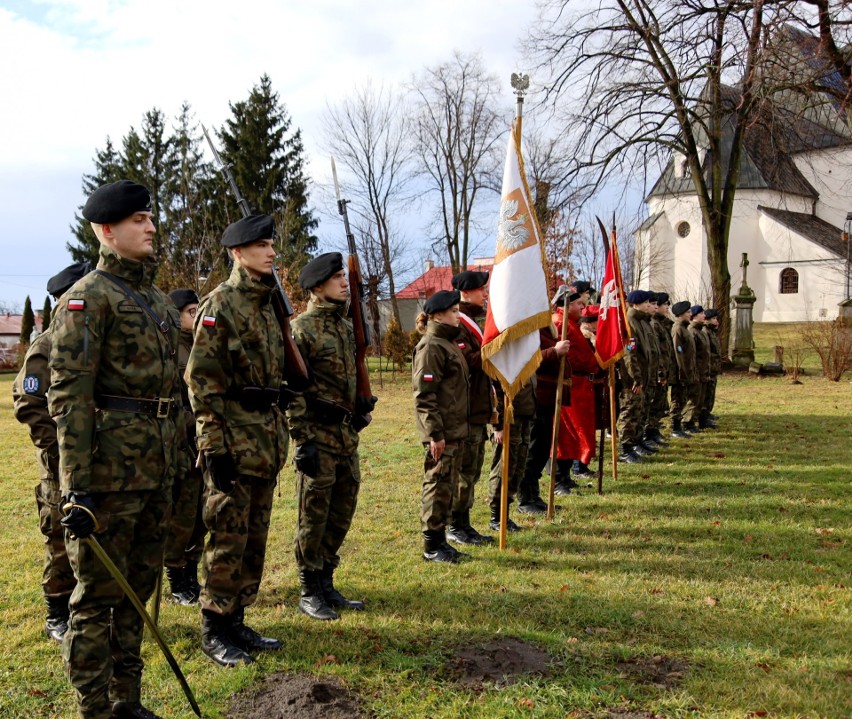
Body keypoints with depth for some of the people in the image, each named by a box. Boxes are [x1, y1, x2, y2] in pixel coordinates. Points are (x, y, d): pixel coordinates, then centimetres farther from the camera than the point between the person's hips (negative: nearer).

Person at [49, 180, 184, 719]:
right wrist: (77, 487, -22)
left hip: (157, 467, 8)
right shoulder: (89, 296, -9)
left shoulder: (160, 301, 16)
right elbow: (68, 394, -16)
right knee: (99, 594, 2)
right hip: (111, 466, -8)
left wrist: (177, 461, 20)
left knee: (139, 589, 15)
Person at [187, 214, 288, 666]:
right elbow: (201, 380, -15)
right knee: (228, 538, -3)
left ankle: (236, 621, 23)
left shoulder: (268, 306, 15)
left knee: (255, 539, 12)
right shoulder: (220, 305, -10)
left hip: (266, 441, 8)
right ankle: (214, 631, 9)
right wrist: (215, 444, -19)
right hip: (233, 438, -8)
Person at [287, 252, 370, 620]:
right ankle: (309, 593, 12)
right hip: (319, 435, -8)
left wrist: (361, 413, 18)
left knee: (342, 513, 13)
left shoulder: (346, 326, 14)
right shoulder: (302, 328, -11)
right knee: (314, 515, 1)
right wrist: (302, 440, -18)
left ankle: (326, 584, 25)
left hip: (347, 435, 8)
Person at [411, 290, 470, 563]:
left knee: (448, 486, 14)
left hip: (455, 429, 10)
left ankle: (440, 540, 24)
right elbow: (424, 394, -20)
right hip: (441, 432, -10)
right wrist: (435, 433, -23)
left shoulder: (449, 343, 18)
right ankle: (431, 546, 6)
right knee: (437, 485, -3)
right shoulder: (430, 346, -14)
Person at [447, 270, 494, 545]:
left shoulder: (471, 322, 19)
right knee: (464, 472, -3)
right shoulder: (456, 325, -14)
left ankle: (464, 525, 22)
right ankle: (455, 527, 6)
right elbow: (467, 362, -25)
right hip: (465, 411, -10)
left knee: (472, 471, 14)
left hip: (478, 410, 10)